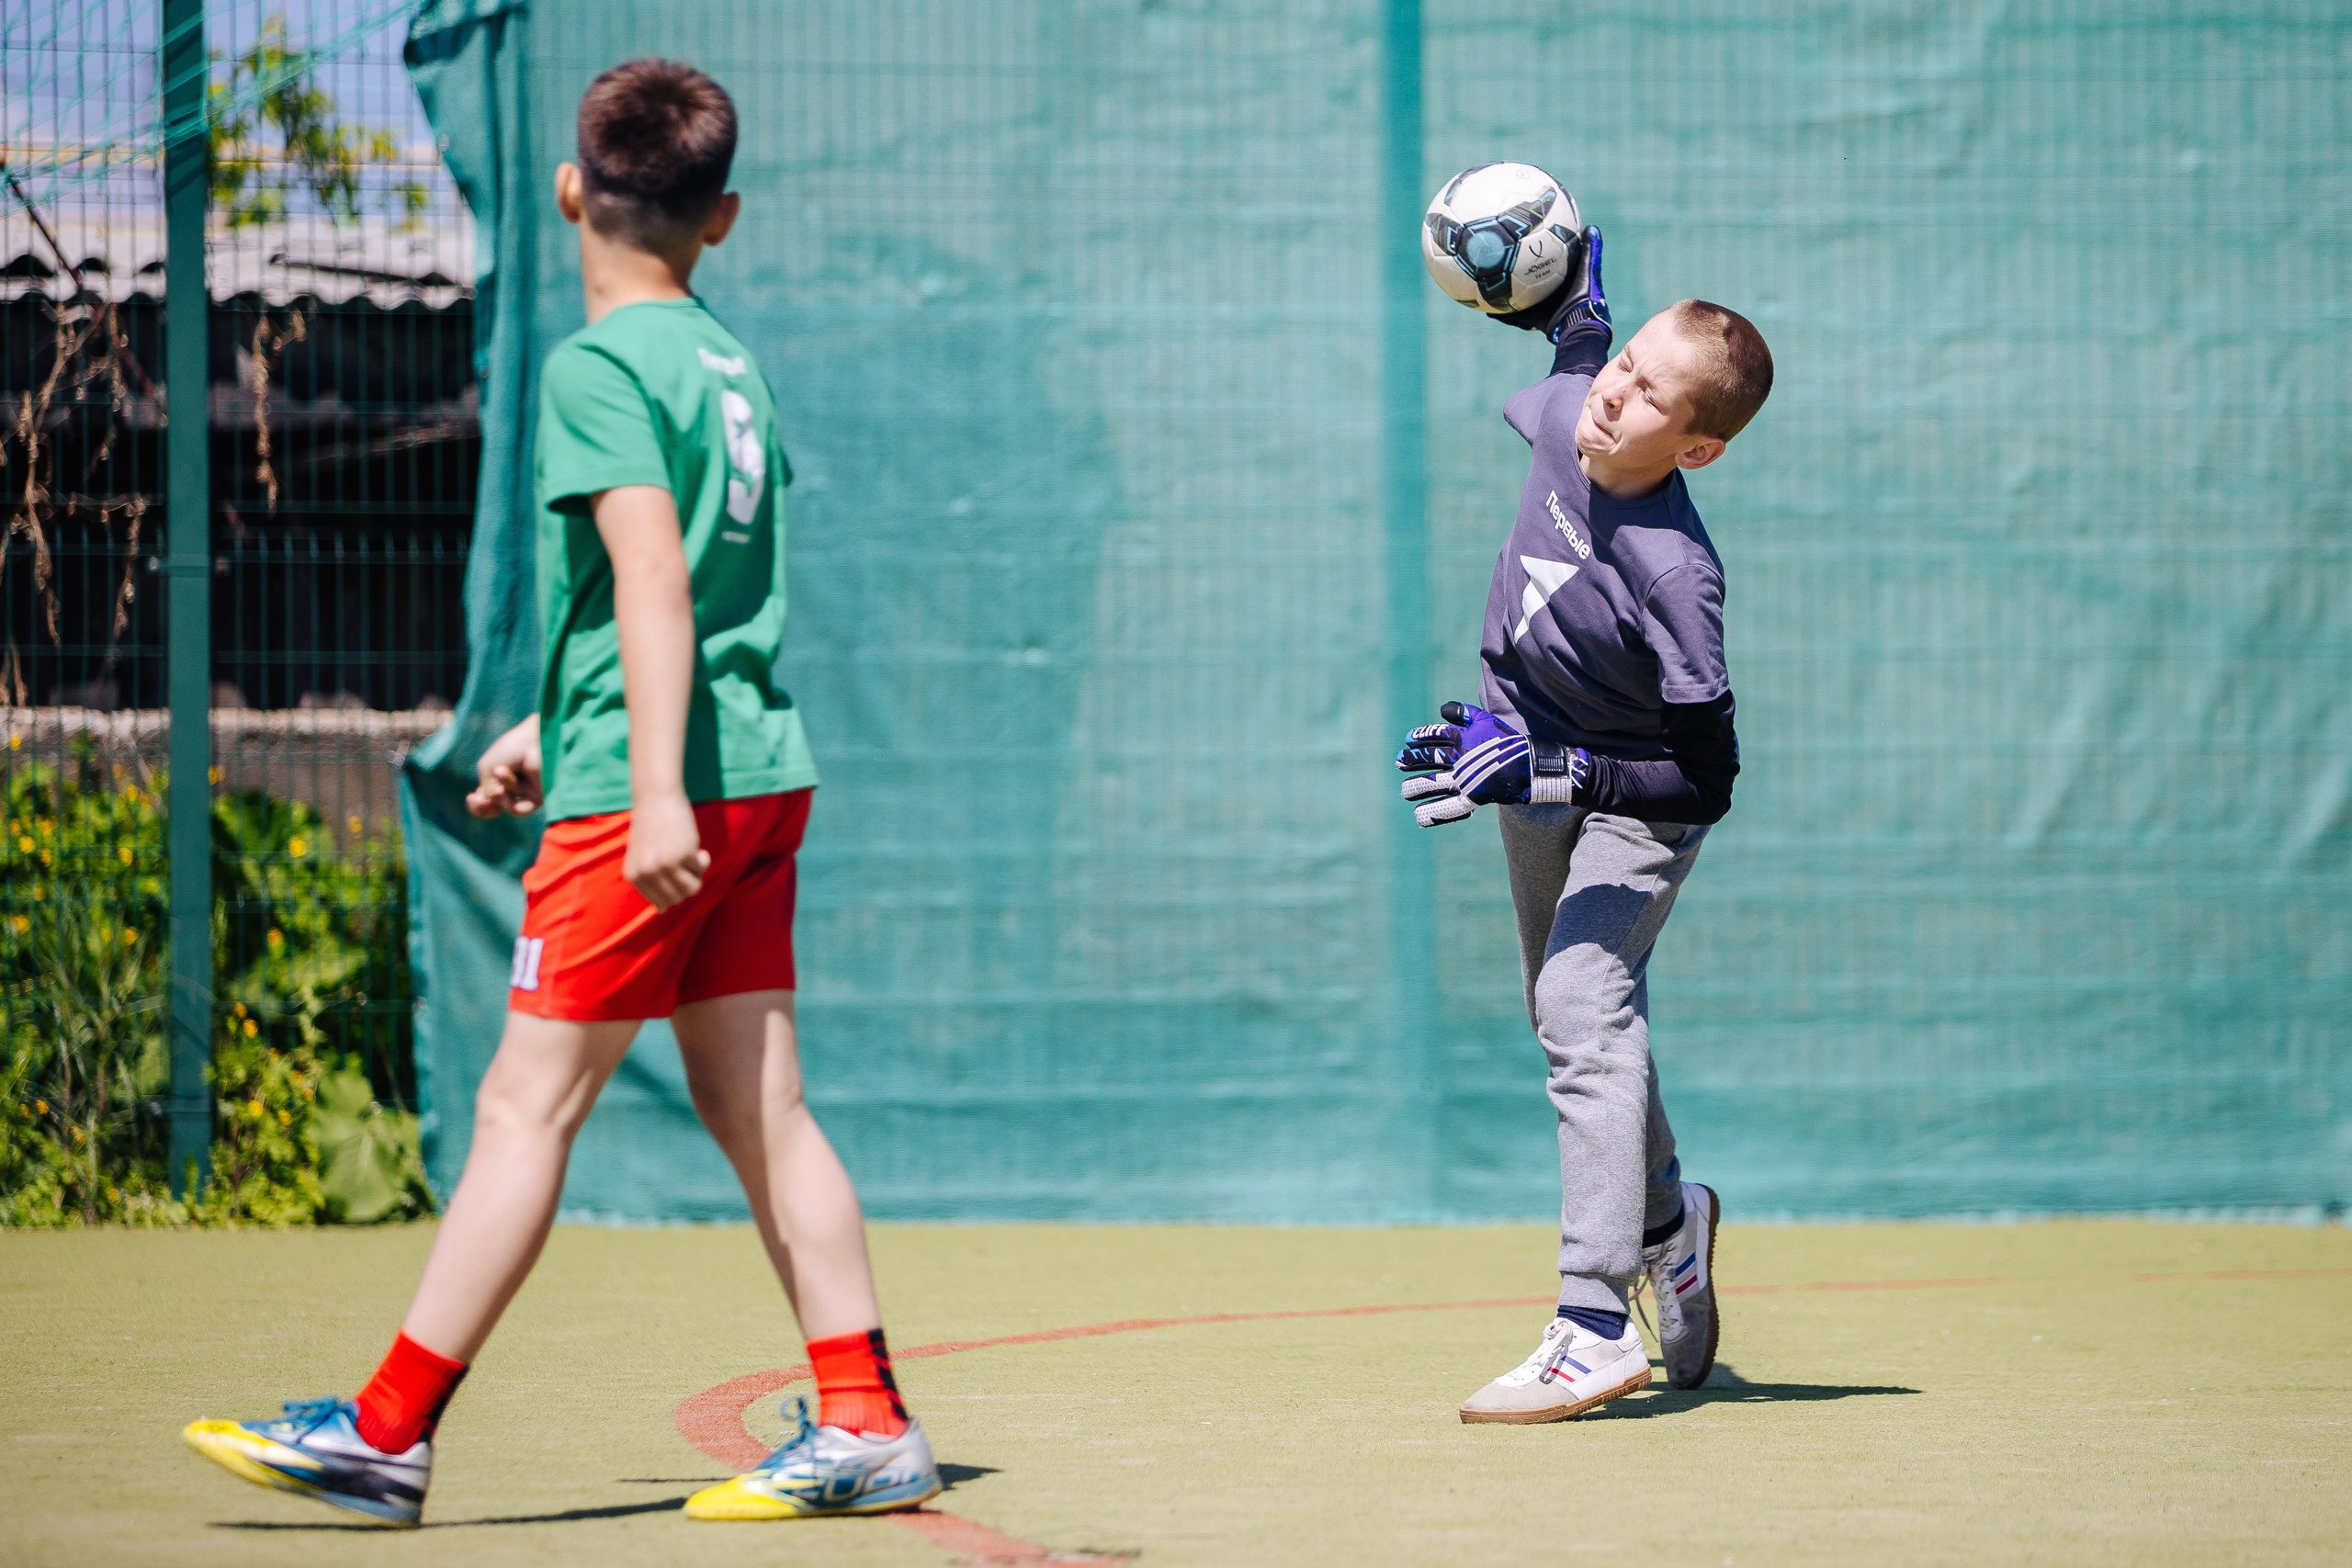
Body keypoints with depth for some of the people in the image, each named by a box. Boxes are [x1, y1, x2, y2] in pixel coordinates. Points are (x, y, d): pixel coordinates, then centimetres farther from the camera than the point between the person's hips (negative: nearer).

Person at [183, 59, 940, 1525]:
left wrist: (655, 783, -26)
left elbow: (654, 579, -20)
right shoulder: (727, 360, 16)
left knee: (526, 1105, -4)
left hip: (646, 797, -8)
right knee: (759, 1105, 9)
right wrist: (555, 725, 35)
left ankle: (390, 1431, 0)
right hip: (763, 772, 8)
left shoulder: (598, 367, -9)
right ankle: (866, 1425, 7)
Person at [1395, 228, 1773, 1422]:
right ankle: (1665, 1219, 47)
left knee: (1580, 1001, -25)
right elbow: (1577, 345, 9)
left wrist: (1547, 770, -41)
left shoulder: (1673, 572, -36)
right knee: (1577, 1018, 21)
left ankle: (1597, 1330, -31)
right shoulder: (1570, 411, -19)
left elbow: (1706, 780, -33)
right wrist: (1568, 304, -11)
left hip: (1634, 799, -8)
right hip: (1535, 766, 8)